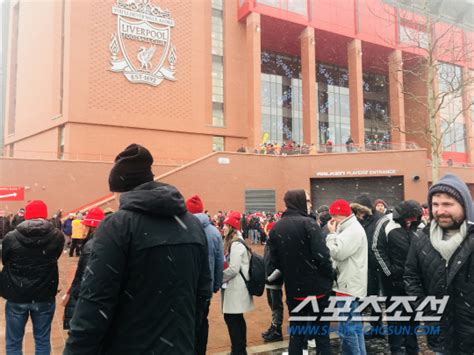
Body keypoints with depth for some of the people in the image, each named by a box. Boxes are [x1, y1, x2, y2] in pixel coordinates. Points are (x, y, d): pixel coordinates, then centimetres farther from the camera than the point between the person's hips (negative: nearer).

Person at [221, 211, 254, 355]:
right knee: (237, 318, 15)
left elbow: (233, 269, -21)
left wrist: (218, 278, -8)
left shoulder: (236, 244, -17)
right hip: (236, 286, 10)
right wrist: (222, 278, 7)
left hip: (236, 287, -10)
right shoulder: (235, 242, 13)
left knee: (231, 318, -4)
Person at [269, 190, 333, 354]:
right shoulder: (307, 223, -14)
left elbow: (275, 260, 6)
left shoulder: (276, 227, 4)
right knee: (321, 334, 7)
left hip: (293, 289, 5)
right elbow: (321, 255, -18)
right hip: (316, 287, -5)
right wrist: (329, 278, -3)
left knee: (296, 334, 15)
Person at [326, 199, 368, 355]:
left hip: (349, 285, -10)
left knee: (347, 329, -5)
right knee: (355, 326, 17)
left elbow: (337, 253, -21)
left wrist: (332, 233, -11)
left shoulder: (353, 230, -16)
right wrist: (335, 233, 7)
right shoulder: (350, 229, 15)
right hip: (350, 284, 10)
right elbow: (340, 253, 18)